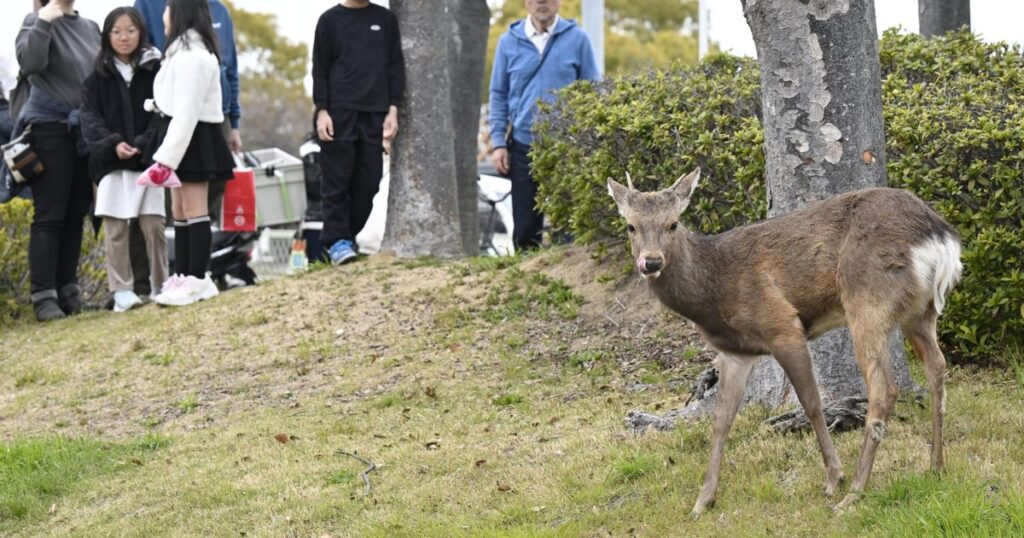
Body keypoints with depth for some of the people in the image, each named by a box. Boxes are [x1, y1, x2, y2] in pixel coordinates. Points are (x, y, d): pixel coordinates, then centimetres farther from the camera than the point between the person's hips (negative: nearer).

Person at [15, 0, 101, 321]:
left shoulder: (90, 28, 14)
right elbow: (29, 63, -20)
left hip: (86, 133, 6)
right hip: (50, 128, -6)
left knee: (75, 215, 7)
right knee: (50, 216, -7)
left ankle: (68, 290, 12)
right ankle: (44, 296, -8)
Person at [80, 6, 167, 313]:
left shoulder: (155, 71, 5)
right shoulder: (97, 78, 8)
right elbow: (90, 118, 0)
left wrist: (142, 144, -16)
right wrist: (113, 143, -18)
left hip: (149, 159, -1)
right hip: (111, 162, 1)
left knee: (153, 226, -2)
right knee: (115, 229, -3)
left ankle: (160, 285, 8)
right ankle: (122, 290, -1)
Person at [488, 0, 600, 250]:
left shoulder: (577, 39, -1)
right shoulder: (509, 41, 4)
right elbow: (498, 95, 9)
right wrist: (498, 142, 2)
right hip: (523, 145, 2)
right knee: (524, 228, 7)